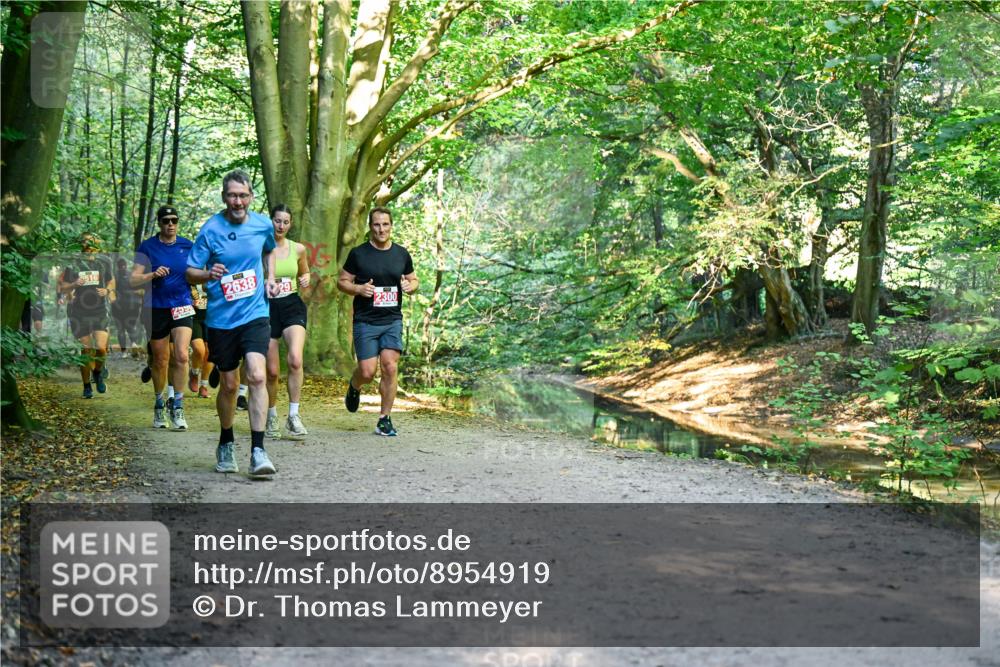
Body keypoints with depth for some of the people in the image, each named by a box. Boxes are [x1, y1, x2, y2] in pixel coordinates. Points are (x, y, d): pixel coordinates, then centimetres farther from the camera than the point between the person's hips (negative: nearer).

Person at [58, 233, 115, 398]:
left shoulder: (104, 262, 3)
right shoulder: (72, 264, -1)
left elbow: (111, 281, 16)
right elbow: (62, 289, 2)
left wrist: (107, 290, -6)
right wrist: (74, 284, -19)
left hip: (100, 312, 1)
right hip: (80, 314, 0)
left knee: (101, 349, -14)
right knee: (86, 352, 1)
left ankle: (98, 374, 17)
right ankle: (87, 386, 17)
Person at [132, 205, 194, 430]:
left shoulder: (187, 246, 5)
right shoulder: (147, 247, 0)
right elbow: (133, 280, -3)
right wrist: (153, 274, -19)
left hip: (182, 306, 0)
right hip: (156, 308, 0)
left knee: (181, 356, -16)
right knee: (160, 360, 8)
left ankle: (177, 406, -5)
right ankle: (159, 405, 27)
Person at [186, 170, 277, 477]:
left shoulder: (263, 224, 1)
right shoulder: (210, 229, -7)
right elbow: (190, 273, -4)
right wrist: (208, 274, -24)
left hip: (255, 314, 1)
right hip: (221, 319, 0)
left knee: (257, 376, -18)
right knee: (228, 384, 8)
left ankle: (258, 451, -17)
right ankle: (226, 444, 31)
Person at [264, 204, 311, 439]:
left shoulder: (298, 249, 7)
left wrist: (305, 280, 1)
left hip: (292, 307, 1)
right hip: (268, 308, -1)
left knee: (295, 359, -24)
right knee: (272, 371, 3)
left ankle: (293, 416, -15)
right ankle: (271, 416, 26)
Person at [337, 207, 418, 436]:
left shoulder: (402, 254, 8)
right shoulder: (358, 253, -1)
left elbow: (413, 280, 19)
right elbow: (342, 282, 5)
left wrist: (410, 286, -5)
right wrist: (358, 289, -15)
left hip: (393, 320, 2)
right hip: (365, 321, -2)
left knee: (390, 367, -10)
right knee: (367, 371, -7)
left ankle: (384, 419, 2)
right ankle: (354, 387, 30)